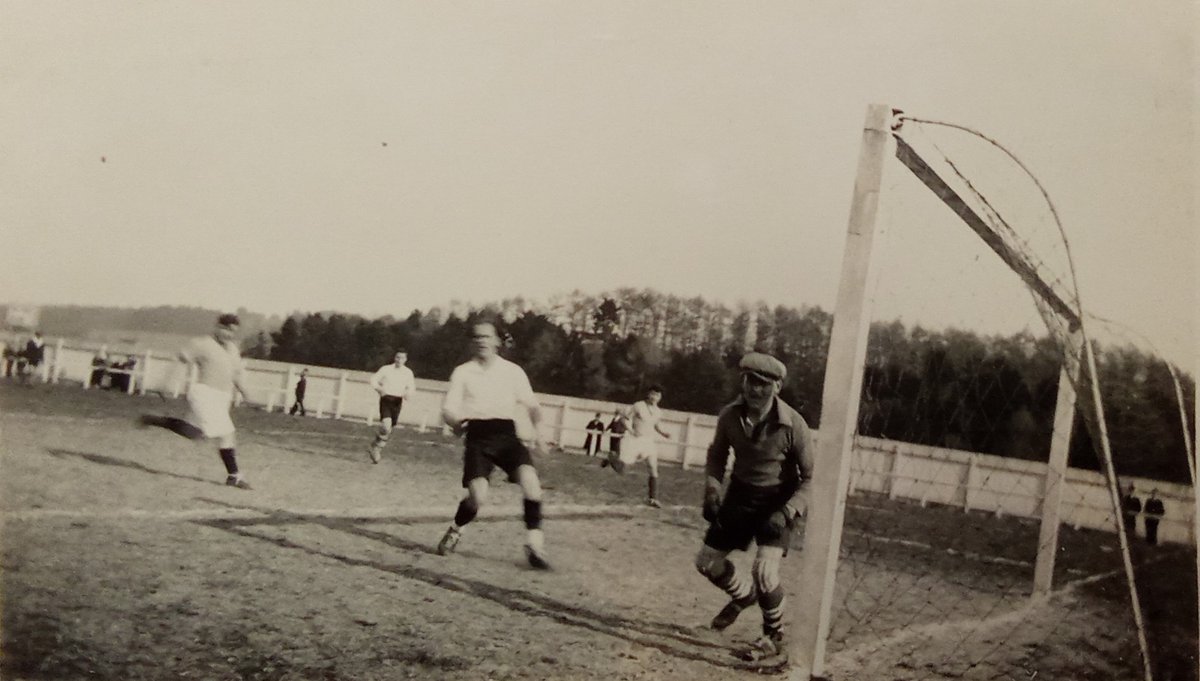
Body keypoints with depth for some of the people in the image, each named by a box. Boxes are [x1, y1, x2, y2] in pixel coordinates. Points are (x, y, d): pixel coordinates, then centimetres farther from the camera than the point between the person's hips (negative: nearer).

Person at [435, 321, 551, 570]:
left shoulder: (513, 371, 10)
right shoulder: (463, 372, 9)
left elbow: (532, 405, 14)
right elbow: (448, 410, 6)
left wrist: (536, 430, -5)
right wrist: (457, 422, -16)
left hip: (506, 434, 1)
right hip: (477, 436, -1)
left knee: (529, 476, -27)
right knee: (477, 496, -19)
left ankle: (534, 545, -20)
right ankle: (455, 531, 15)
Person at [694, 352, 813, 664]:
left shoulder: (793, 424, -24)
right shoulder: (729, 416, -13)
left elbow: (810, 477, -15)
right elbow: (717, 454, 7)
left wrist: (786, 513, -26)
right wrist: (711, 490, -7)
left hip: (777, 500, -5)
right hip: (739, 495, 5)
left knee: (764, 571, -20)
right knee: (707, 562, 9)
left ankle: (774, 639, 7)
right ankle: (744, 594, 42)